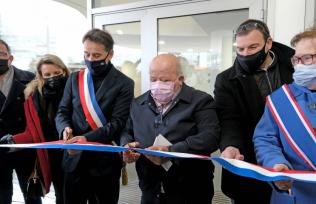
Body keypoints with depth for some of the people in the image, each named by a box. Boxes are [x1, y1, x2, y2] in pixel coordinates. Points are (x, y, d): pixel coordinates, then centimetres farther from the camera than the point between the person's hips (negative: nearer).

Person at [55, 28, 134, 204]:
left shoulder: (124, 84, -6)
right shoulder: (75, 78, 8)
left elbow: (118, 122, -13)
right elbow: (63, 112, 8)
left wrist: (88, 138, -25)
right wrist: (65, 128, -15)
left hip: (105, 160, -3)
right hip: (74, 157, 3)